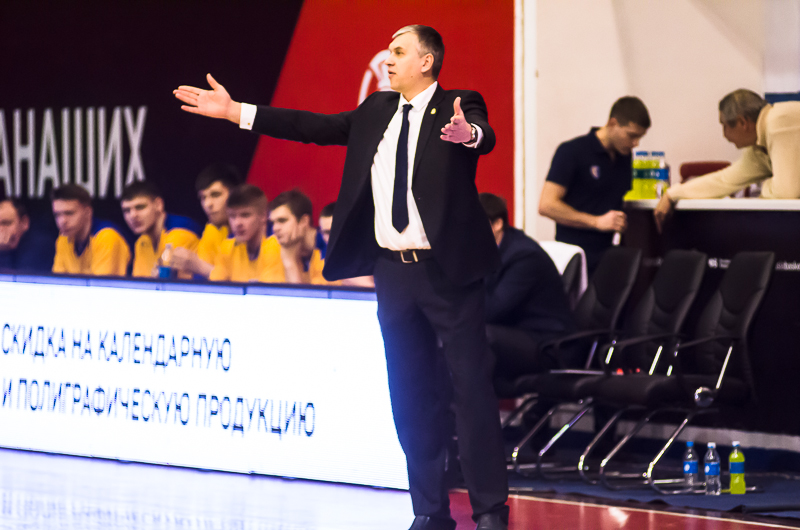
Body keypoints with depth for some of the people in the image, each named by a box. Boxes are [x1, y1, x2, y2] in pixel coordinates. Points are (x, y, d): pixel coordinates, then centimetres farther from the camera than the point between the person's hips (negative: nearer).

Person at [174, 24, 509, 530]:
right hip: (394, 273, 7)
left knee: (473, 386, -4)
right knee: (412, 395, 10)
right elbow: (317, 127, 13)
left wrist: (468, 133, -51)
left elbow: (484, 137, -26)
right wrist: (235, 111, 10)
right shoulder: (377, 111, 13)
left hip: (448, 270, -6)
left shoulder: (458, 108, -6)